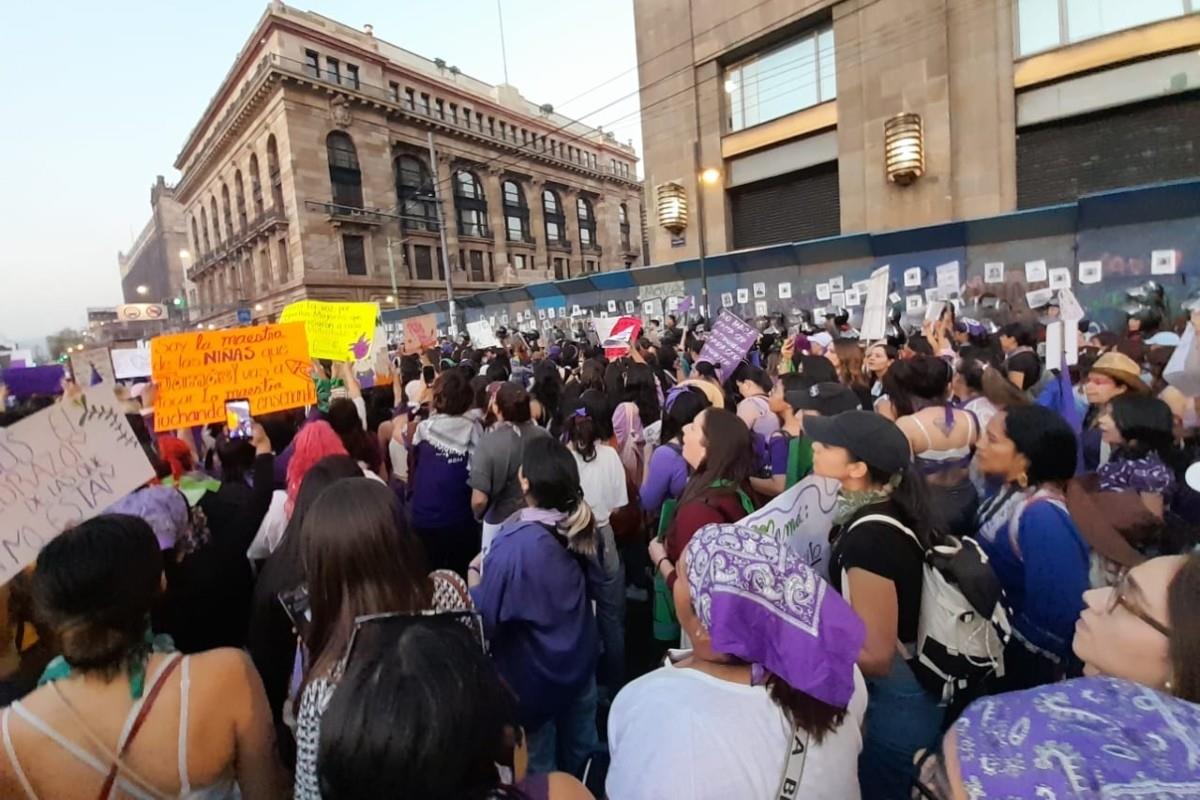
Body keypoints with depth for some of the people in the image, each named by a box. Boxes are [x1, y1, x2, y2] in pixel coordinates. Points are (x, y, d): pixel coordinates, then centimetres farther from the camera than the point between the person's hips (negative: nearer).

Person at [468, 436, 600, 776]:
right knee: (581, 756, 26)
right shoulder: (582, 526, -11)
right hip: (580, 662, 6)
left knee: (539, 768, 20)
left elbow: (486, 617, -21)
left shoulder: (514, 544, -30)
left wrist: (475, 574, -3)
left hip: (534, 674, -5)